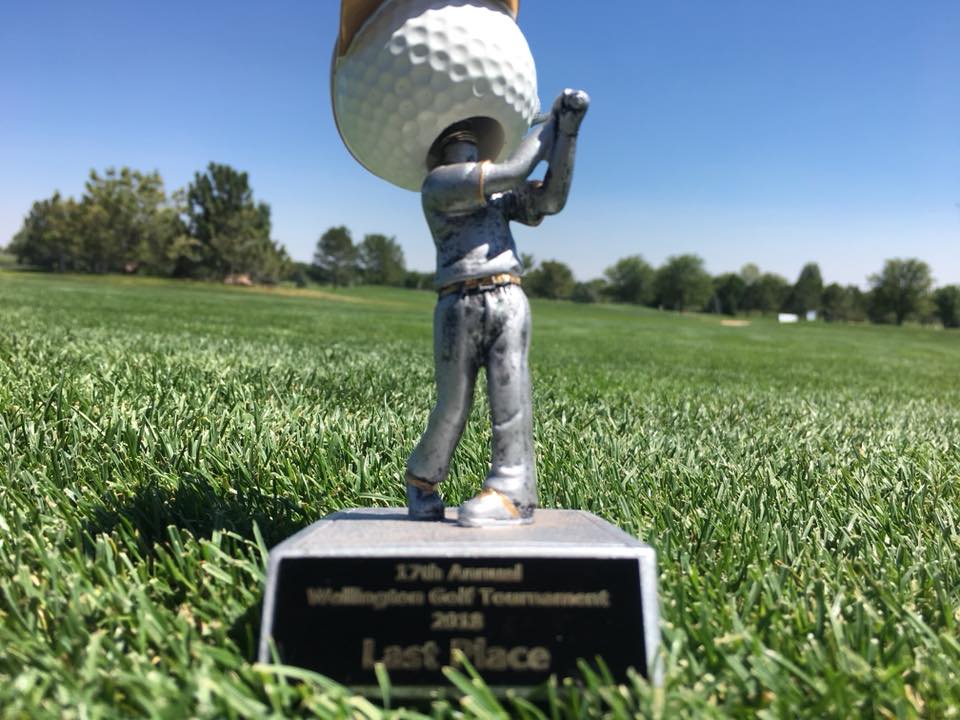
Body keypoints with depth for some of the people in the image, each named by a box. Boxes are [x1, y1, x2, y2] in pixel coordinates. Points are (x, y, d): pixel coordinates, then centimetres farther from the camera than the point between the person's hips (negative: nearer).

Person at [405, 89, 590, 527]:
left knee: (509, 392, -8)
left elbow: (550, 199, 9)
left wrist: (567, 130, 4)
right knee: (453, 406, 2)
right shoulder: (436, 185, 5)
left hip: (509, 299, 4)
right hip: (459, 305, -4)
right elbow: (512, 171, -2)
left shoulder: (500, 196, 25)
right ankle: (422, 480, 23)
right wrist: (548, 125, 11)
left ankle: (512, 492, -8)